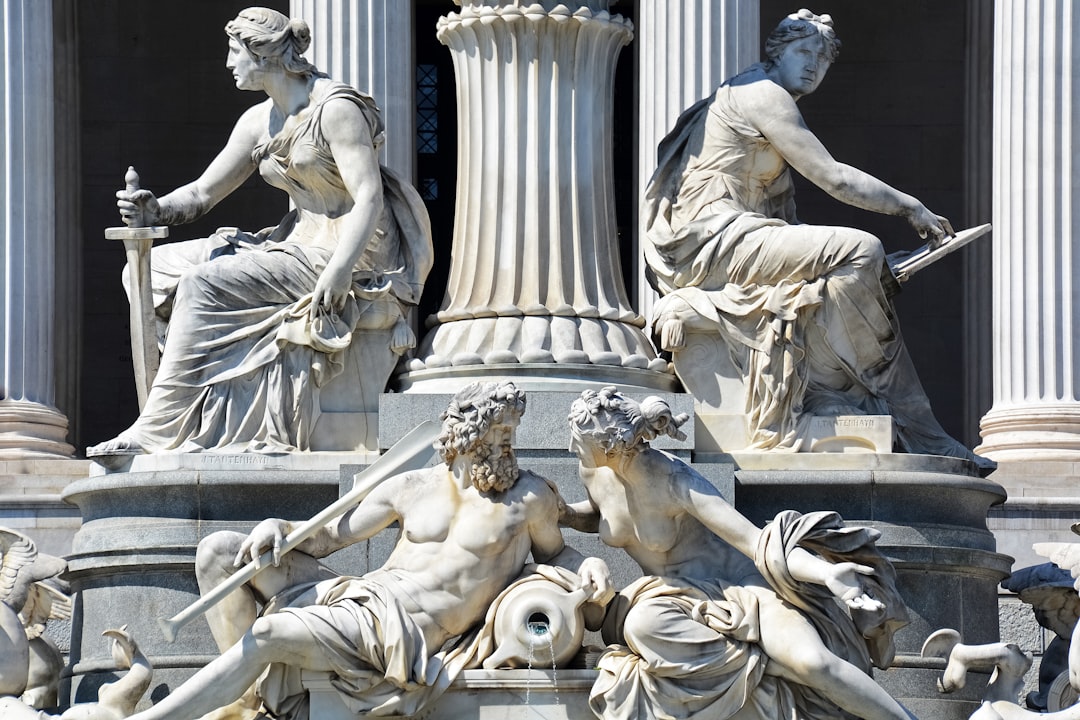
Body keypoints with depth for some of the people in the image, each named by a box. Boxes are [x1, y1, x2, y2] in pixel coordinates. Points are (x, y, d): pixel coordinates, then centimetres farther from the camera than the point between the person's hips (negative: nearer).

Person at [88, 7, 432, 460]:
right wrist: (155, 211, -7)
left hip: (350, 252, -9)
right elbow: (202, 194, 14)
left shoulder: (335, 109, -13)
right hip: (299, 243, 9)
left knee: (205, 285, -24)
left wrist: (338, 272, -32)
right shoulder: (259, 122, 12)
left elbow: (370, 199, -21)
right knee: (157, 269, -1)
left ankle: (156, 433, -24)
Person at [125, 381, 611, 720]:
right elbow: (329, 535, 15)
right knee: (219, 551, -4)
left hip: (406, 633, -6)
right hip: (361, 593, 6)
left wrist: (588, 566, -5)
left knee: (271, 633, -28)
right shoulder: (414, 488, 12)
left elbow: (553, 553, 19)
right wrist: (276, 528, -5)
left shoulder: (529, 498, 3)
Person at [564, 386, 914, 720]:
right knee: (642, 624, -34)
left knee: (814, 663, -31)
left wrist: (825, 573, -44)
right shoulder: (592, 471, -4)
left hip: (736, 582, -6)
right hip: (679, 599, 6)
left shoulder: (675, 481, -25)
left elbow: (757, 543, -28)